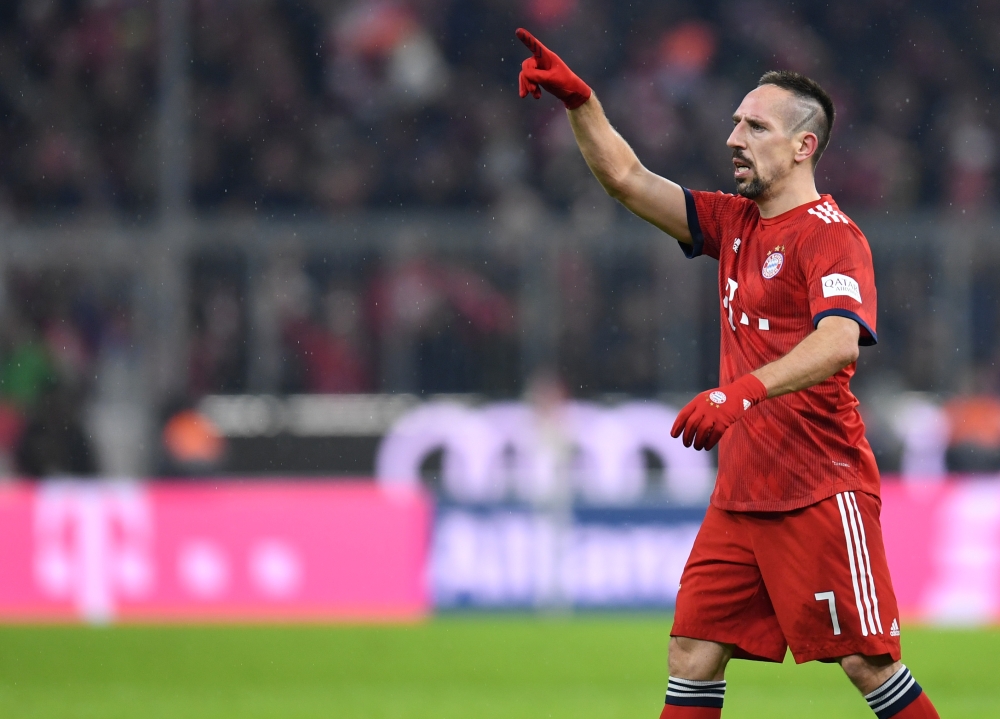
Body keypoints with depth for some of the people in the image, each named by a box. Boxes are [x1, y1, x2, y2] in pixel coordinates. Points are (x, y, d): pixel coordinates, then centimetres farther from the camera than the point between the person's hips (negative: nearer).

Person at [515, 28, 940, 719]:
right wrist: (579, 99, 1)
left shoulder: (830, 234, -11)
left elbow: (841, 339, -28)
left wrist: (745, 390, -41)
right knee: (693, 651, 2)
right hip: (741, 495, 8)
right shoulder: (736, 223, 14)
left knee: (867, 662, -7)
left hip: (821, 492, -8)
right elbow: (628, 180, 15)